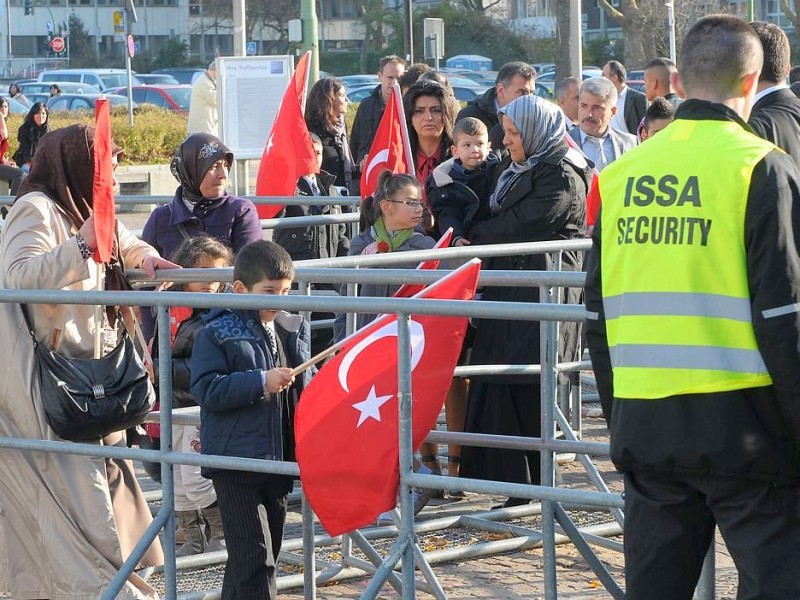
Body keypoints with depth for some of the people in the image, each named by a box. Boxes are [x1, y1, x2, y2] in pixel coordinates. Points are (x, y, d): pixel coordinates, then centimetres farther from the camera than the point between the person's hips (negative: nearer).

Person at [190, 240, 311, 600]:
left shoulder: (294, 329, 11)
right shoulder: (216, 333, -7)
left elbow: (304, 388, 21)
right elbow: (206, 390, -16)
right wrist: (261, 382, -21)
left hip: (279, 459, 7)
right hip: (236, 459, -7)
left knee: (268, 552, 15)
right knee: (255, 556, -12)